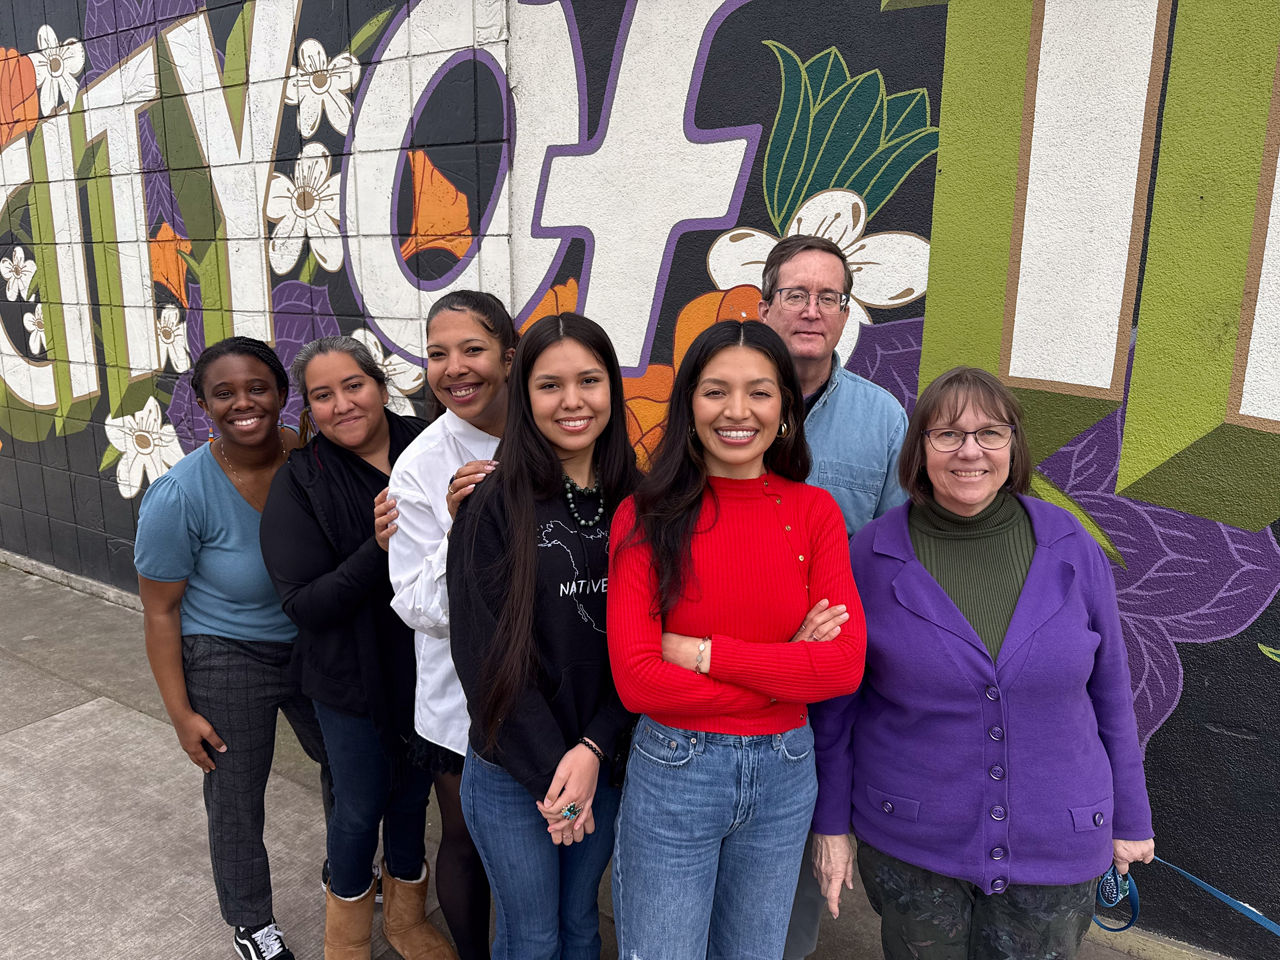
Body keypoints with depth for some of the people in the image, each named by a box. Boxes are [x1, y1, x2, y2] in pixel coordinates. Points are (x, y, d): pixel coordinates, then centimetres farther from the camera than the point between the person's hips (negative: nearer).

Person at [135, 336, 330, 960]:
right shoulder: (179, 497, -23)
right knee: (237, 801, 13)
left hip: (313, 646, 4)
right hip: (227, 660, -4)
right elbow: (160, 611, -13)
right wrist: (181, 713, -11)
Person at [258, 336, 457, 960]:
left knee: (412, 791, 21)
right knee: (360, 804, 15)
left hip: (429, 667, 3)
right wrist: (381, 546, -31)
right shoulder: (300, 483, -14)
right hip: (353, 678, -2)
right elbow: (304, 604, -20)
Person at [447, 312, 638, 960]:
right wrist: (550, 771, -15)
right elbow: (486, 654, -14)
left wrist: (593, 748, -14)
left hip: (604, 759, 3)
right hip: (511, 773, -3)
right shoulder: (493, 507, -12)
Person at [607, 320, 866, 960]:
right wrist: (788, 668, -15)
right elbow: (637, 680, -18)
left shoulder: (814, 512, -4)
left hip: (783, 776, 3)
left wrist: (702, 654, -19)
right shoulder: (645, 516, -11)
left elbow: (846, 663, -13)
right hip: (671, 771, -2)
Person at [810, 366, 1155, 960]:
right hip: (909, 844, -1)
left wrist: (1129, 816, 10)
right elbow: (835, 701, -3)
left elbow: (1107, 688, 3)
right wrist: (831, 820, 0)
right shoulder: (874, 554, -11)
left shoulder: (1070, 549, -7)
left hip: (1052, 845, 1)